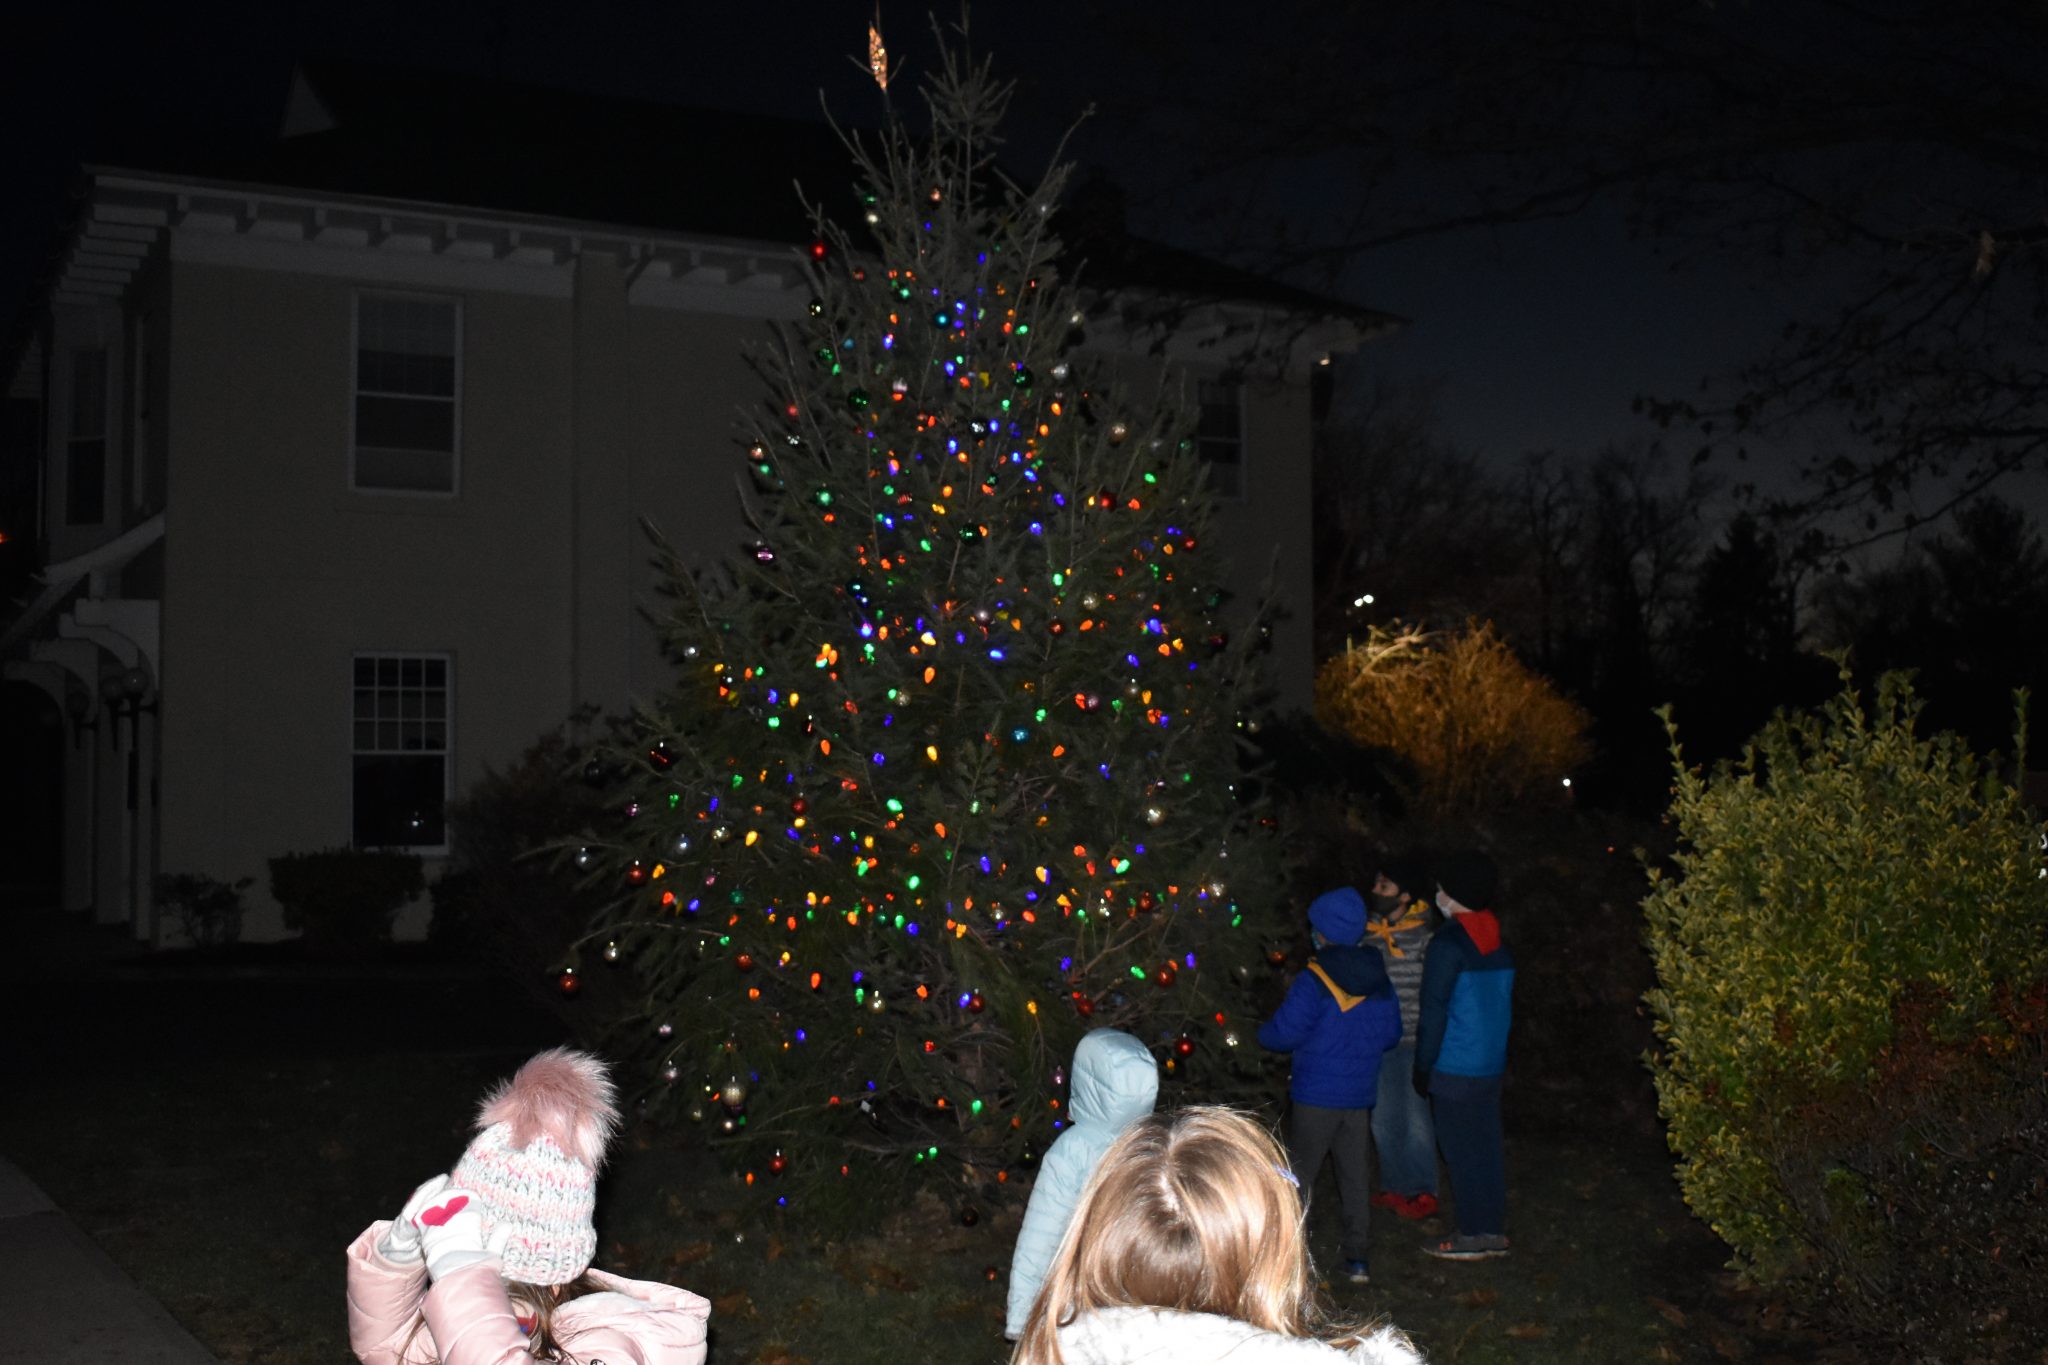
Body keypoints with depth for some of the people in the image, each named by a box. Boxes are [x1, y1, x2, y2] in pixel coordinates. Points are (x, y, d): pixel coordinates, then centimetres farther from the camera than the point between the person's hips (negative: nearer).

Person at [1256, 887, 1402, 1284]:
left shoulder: (1314, 982, -16)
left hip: (1316, 1096, -5)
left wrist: (1264, 1032, 6)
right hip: (1361, 1095, 5)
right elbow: (1391, 1034, 12)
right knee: (1355, 1173, 11)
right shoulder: (1379, 981, 3)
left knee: (1299, 1173, 6)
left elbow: (1283, 1034, -15)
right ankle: (1357, 1256, 14)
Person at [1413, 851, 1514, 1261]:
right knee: (1487, 1147, 12)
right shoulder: (1498, 943, 10)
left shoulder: (1449, 943, -16)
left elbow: (1434, 1011, -15)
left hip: (1454, 1069, -8)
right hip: (1491, 1064, 8)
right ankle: (1494, 1230, 18)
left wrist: (1423, 1067, -9)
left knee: (1461, 1151, -1)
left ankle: (1471, 1236, 4)